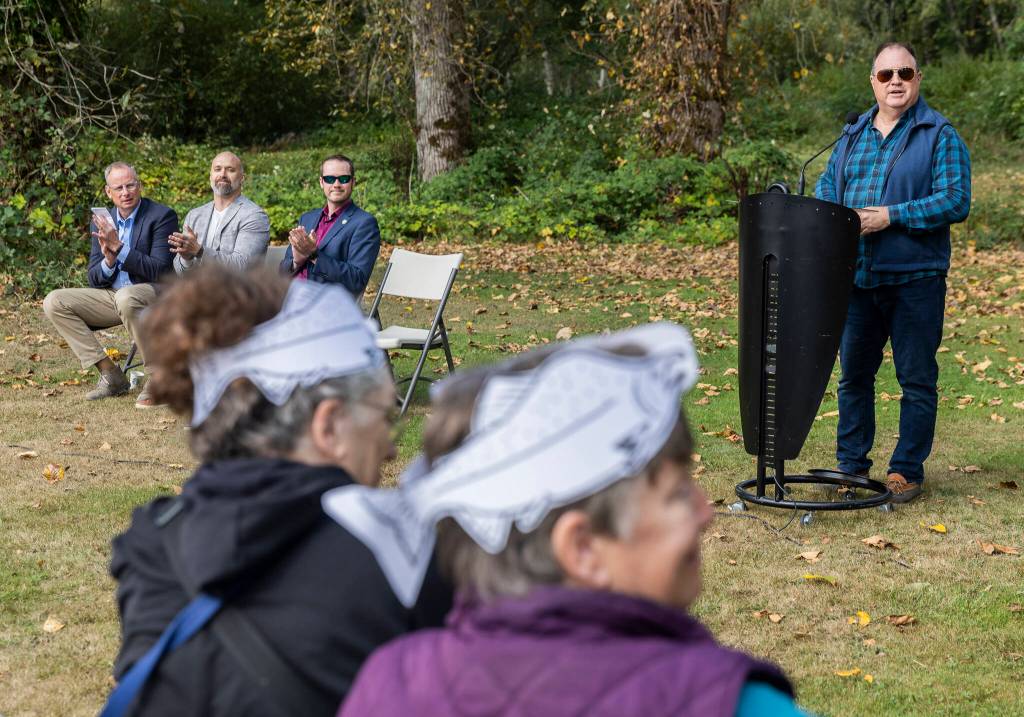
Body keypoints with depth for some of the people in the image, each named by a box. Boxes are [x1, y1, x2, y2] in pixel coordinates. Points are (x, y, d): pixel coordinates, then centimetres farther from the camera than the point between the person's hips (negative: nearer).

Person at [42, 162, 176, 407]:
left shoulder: (162, 216, -8)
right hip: (111, 296, 7)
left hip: (154, 294, -7)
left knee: (125, 297, -39)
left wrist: (119, 247, -22)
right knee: (54, 302, -9)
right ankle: (110, 375, -7)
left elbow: (160, 271, -17)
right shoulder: (102, 222, 9)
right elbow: (94, 280, 7)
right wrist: (108, 261, -15)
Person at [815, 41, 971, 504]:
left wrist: (891, 216, -18)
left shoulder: (939, 135, -3)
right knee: (854, 374, 11)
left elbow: (955, 201, -12)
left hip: (914, 278, -5)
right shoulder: (852, 136, 14)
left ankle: (907, 470, 13)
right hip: (856, 278, 5)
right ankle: (851, 464, 23)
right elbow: (825, 190, 18)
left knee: (917, 380, 3)